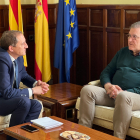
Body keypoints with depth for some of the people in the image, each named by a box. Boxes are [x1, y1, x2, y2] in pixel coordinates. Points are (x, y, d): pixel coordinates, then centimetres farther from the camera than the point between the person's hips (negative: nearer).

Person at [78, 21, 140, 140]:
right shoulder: (123, 52, 24)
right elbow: (106, 72, 22)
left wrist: (125, 92, -17)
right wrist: (108, 86, -1)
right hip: (113, 94, 6)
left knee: (123, 97, -40)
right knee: (87, 90, -18)